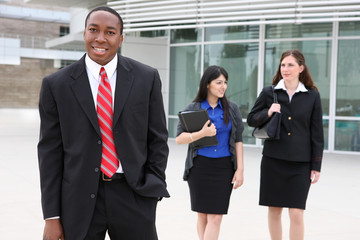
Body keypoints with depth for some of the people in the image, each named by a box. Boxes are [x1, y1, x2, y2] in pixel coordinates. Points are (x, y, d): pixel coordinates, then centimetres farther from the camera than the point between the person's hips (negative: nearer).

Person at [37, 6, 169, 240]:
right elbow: (50, 151, 1)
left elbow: (158, 139, 5)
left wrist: (152, 190, -3)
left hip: (134, 195, 1)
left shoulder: (146, 78, 1)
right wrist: (52, 216, -1)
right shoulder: (56, 84, 0)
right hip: (79, 199, 0)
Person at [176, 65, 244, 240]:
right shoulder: (193, 108, 1)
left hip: (224, 167, 0)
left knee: (215, 216, -6)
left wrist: (240, 169, 0)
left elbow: (238, 141, 7)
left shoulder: (231, 109, 6)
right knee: (202, 215, 7)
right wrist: (202, 133, -21)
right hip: (199, 166, 0)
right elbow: (179, 138, -5)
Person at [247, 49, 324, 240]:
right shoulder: (269, 93, 3)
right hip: (273, 160, 1)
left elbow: (317, 133, 4)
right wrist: (267, 113, -12)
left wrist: (316, 166, 1)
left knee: (296, 214, -5)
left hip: (300, 163, -1)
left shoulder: (312, 96, 2)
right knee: (274, 210, 10)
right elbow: (251, 119, 9)